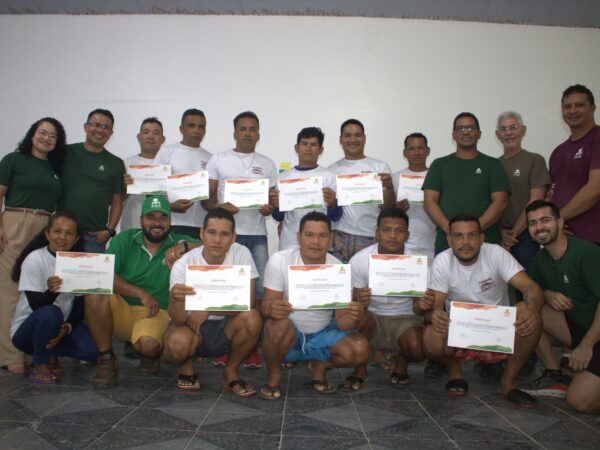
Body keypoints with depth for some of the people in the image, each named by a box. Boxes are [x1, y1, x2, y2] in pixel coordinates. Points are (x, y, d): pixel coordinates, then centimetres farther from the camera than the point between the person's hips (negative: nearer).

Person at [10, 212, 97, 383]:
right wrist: (51, 291, -44)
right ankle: (40, 364, -10)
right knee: (50, 313, -37)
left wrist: (67, 327, -19)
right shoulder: (34, 260, -16)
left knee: (92, 349, -23)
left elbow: (80, 305, -1)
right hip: (27, 329, -4)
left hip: (61, 326, 4)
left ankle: (49, 352, 7)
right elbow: (36, 305, -22)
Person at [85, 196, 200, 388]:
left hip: (156, 314, -1)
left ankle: (151, 356, 9)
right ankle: (106, 362, -12)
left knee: (148, 344, -33)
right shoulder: (124, 240, 0)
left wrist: (185, 247, -26)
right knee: (95, 294, -28)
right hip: (121, 309, 1)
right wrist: (142, 294, -19)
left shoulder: (178, 244, 1)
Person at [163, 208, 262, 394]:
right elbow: (178, 320, -23)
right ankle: (186, 366, 6)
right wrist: (177, 299, -46)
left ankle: (231, 371, -2)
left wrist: (207, 309, -25)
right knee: (177, 344, -34)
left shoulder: (241, 254, -15)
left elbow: (248, 302, -18)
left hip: (227, 326, 1)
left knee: (252, 318, -30)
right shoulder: (184, 264, -18)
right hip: (192, 325, -1)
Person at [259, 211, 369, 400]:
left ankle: (320, 366, 11)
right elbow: (267, 304, -19)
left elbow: (340, 321, -11)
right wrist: (271, 308, -45)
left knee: (360, 350, -21)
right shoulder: (279, 260, -17)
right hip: (288, 335, -2)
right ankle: (274, 375, -5)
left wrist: (353, 317, -37)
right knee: (277, 323, -36)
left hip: (322, 335, 3)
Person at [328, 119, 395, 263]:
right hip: (340, 237, 1)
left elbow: (387, 207, -1)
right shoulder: (332, 169, 8)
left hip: (371, 238, -1)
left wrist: (389, 187, -18)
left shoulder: (380, 167, 3)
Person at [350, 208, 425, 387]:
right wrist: (359, 301, -35)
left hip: (404, 318, 0)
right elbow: (354, 302, -9)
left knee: (418, 349, -29)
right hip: (373, 317, 0)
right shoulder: (359, 260, -16)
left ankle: (401, 362, 11)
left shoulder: (417, 262, -15)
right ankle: (360, 368, -5)